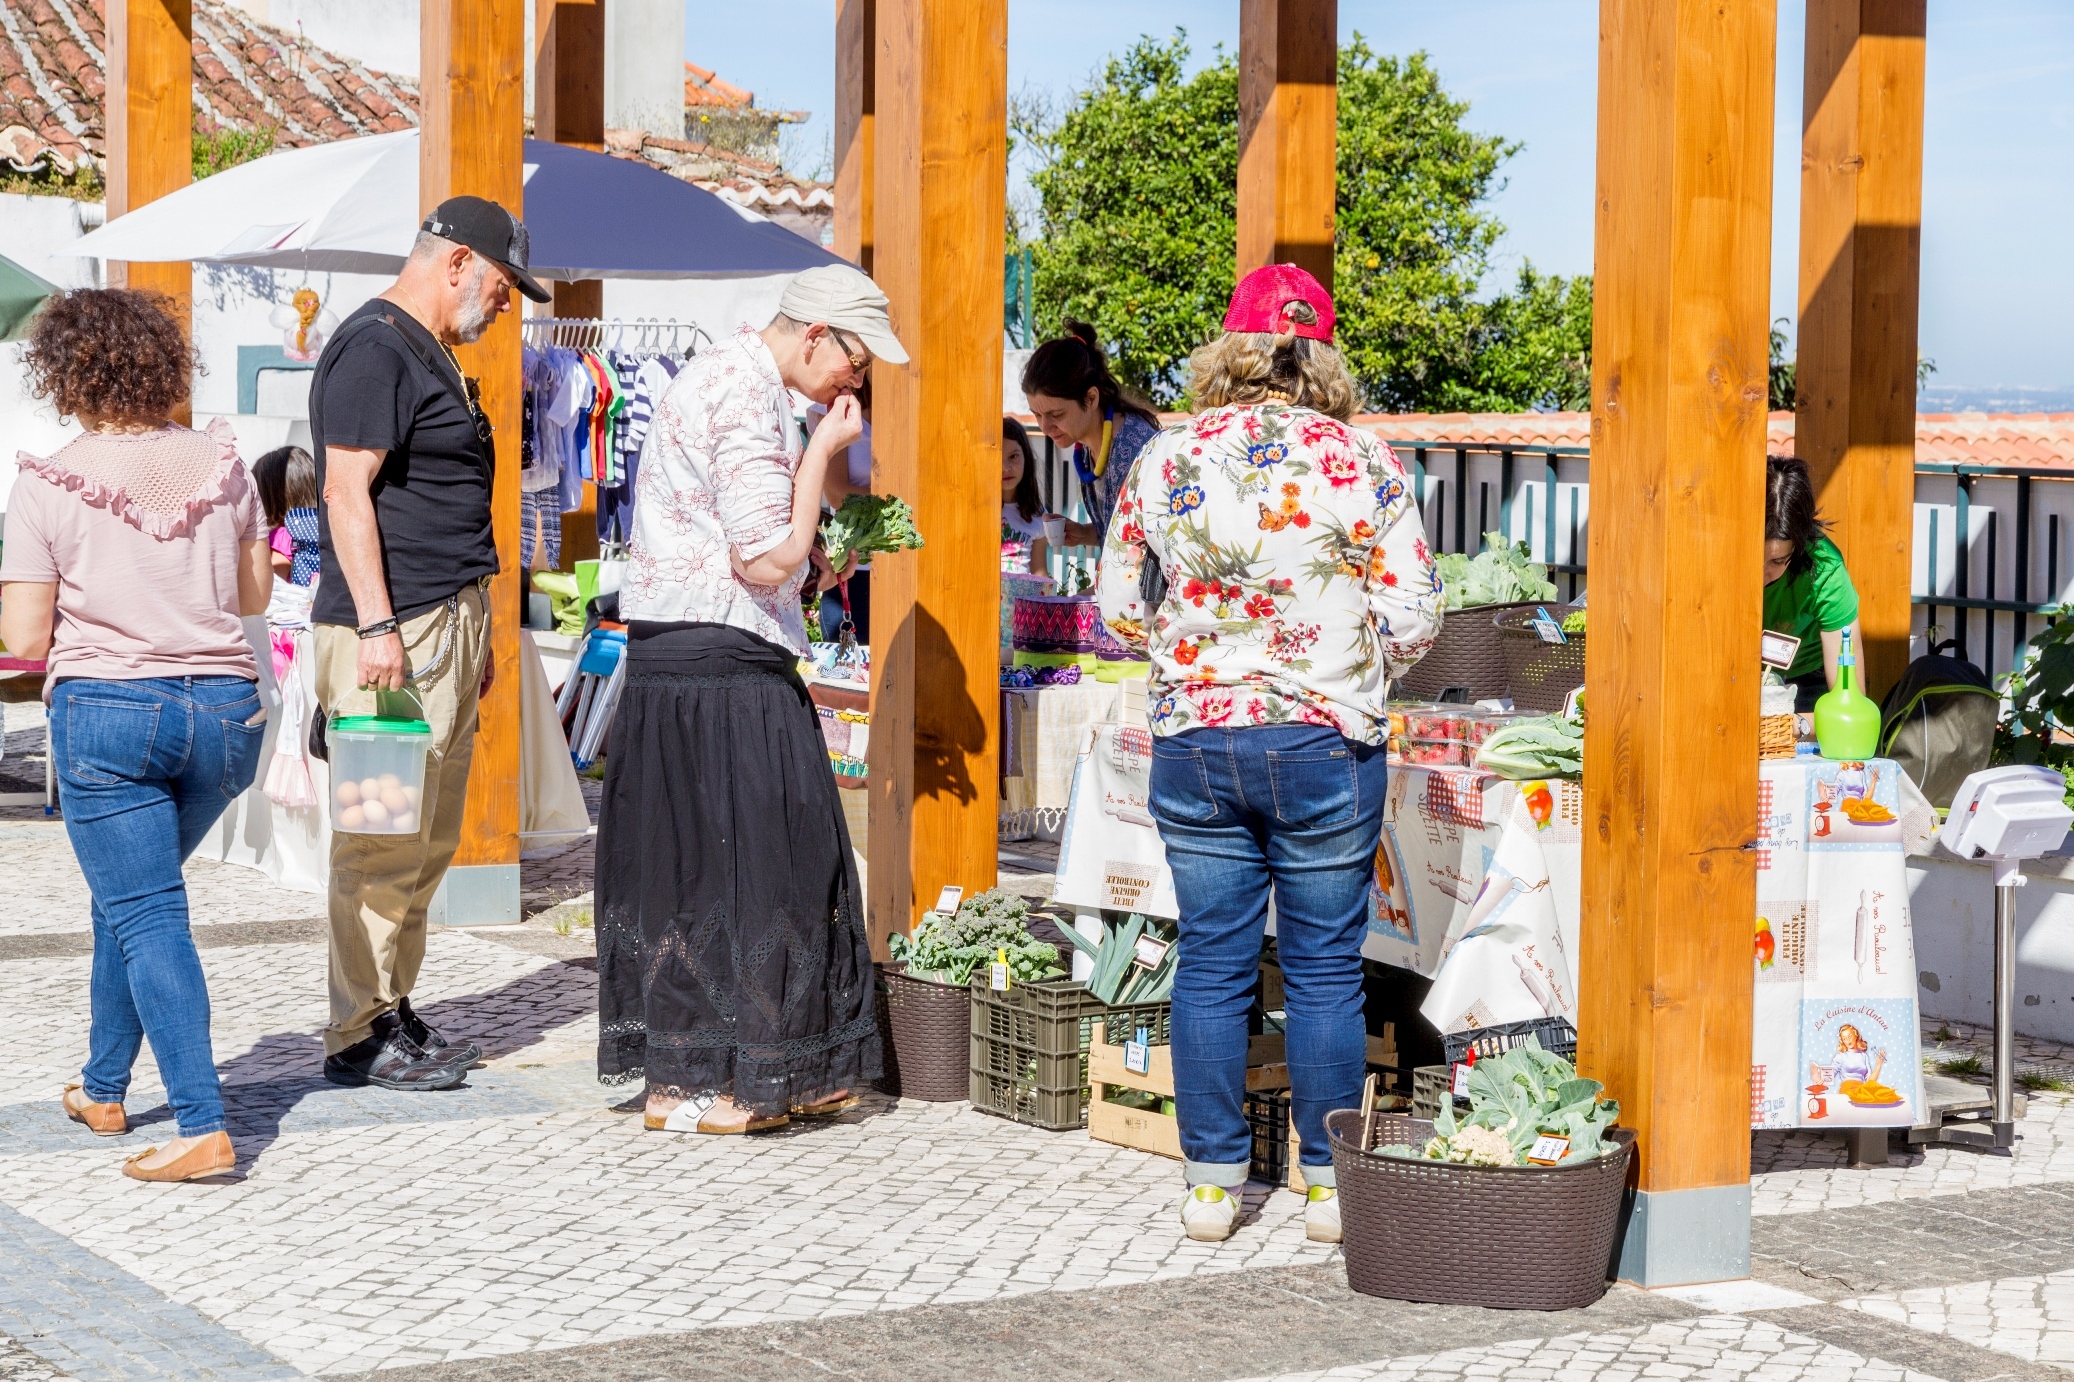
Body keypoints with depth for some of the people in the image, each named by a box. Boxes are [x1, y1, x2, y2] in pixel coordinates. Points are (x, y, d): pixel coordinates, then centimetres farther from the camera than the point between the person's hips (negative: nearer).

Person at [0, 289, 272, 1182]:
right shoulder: (221, 463, 3)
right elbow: (253, 595, 11)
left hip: (108, 710, -5)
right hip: (225, 710, 5)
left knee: (146, 915, -2)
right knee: (130, 897, 23)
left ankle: (203, 1126, -13)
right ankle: (104, 1087, 35)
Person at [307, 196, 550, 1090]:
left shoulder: (430, 354, 21)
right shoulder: (374, 347, -10)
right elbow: (346, 489, -18)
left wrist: (474, 634, 27)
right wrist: (376, 625, -23)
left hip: (447, 627, 10)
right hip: (393, 633, -10)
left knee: (428, 843, 12)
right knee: (384, 842, -8)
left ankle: (393, 1011, 20)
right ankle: (359, 1038, -3)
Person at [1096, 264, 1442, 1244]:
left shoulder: (1166, 458, 0)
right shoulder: (1363, 463, -5)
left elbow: (1116, 609, 6)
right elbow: (1414, 620, -4)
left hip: (1193, 740, 2)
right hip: (1324, 742, -2)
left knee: (1211, 964, 10)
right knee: (1325, 968, 8)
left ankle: (1211, 1182, 14)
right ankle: (1329, 1183, 14)